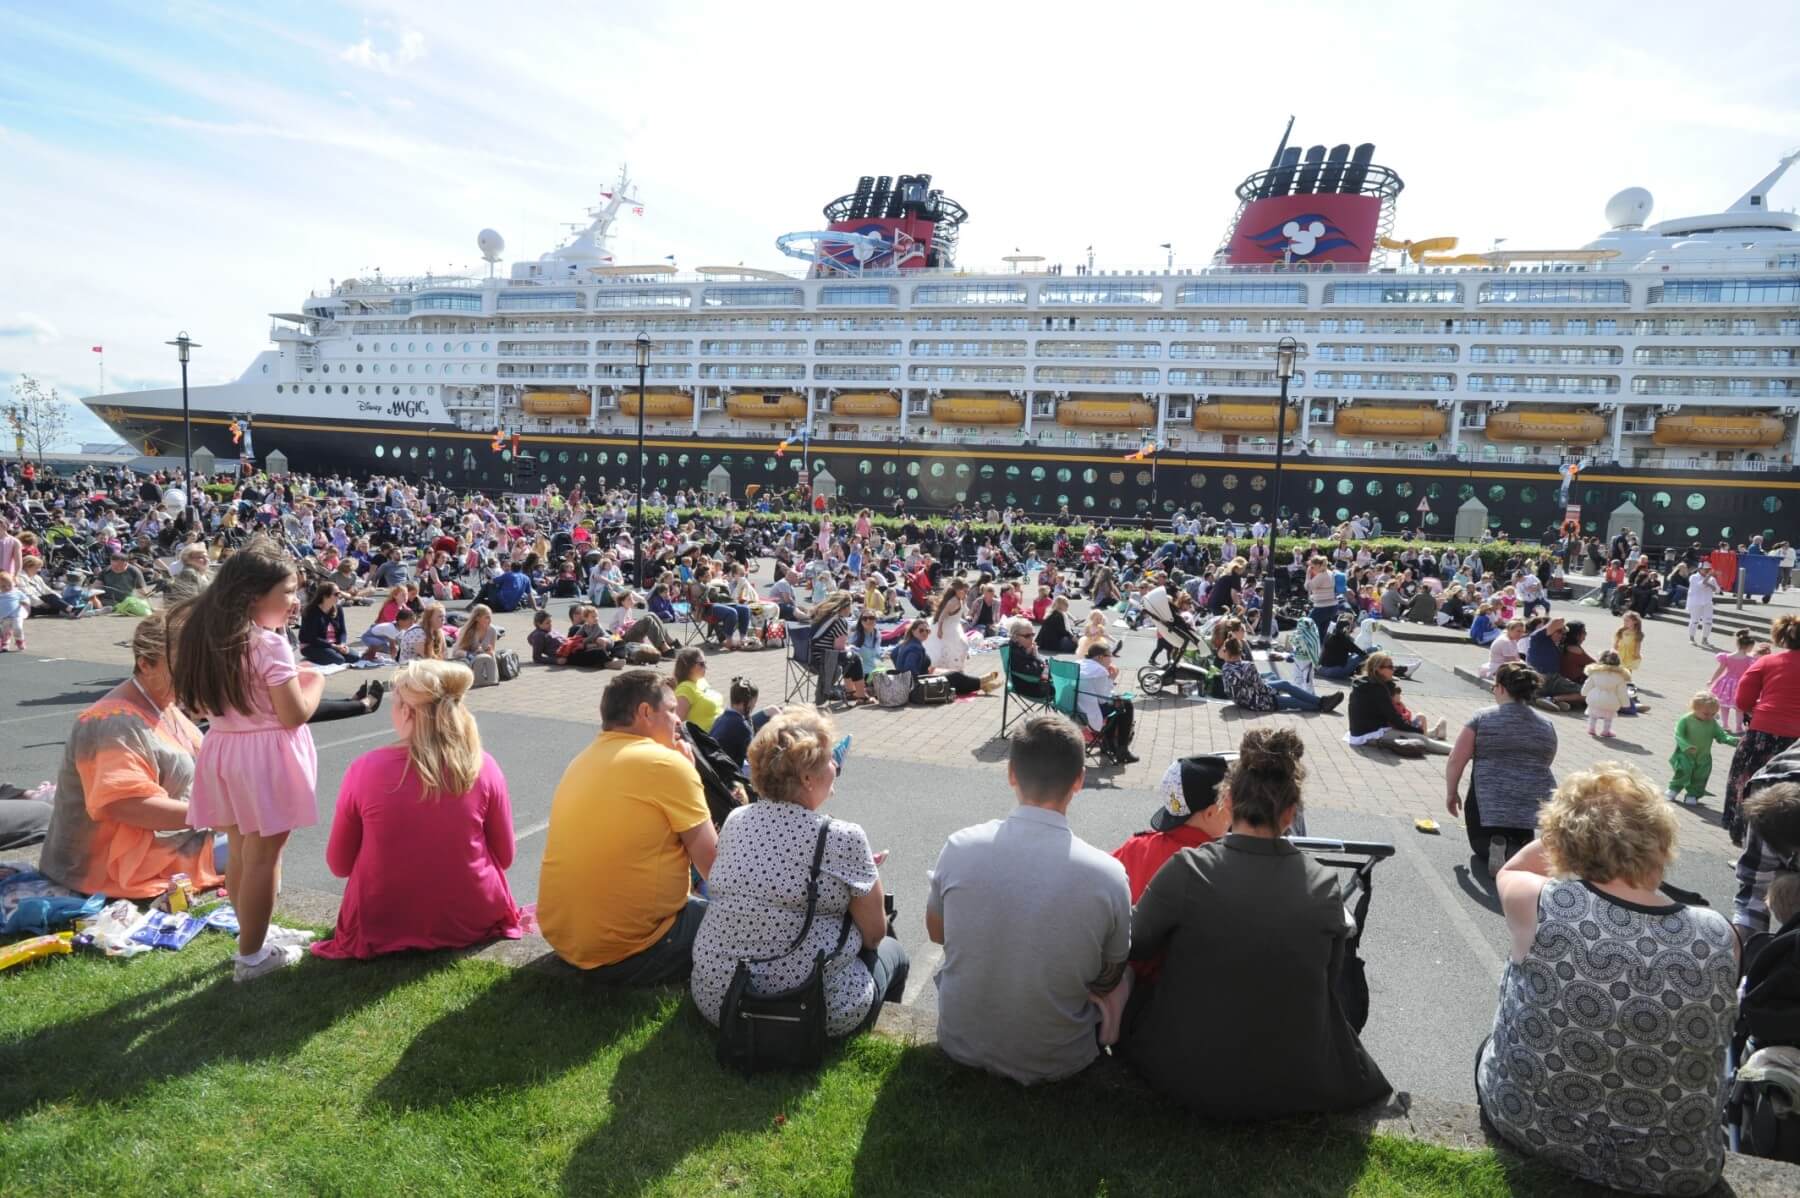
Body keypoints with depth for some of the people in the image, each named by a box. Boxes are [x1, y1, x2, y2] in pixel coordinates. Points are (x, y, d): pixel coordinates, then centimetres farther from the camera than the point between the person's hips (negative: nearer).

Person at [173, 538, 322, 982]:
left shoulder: (208, 639, 6)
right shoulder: (270, 644, -19)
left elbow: (200, 707, 14)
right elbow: (295, 715, -19)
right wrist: (315, 680, -1)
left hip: (225, 750, 8)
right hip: (266, 756, -8)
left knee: (239, 851, 18)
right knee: (263, 856, 3)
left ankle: (255, 938, 33)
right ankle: (251, 956, 13)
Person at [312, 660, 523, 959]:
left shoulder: (365, 769, -14)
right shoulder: (483, 768, -14)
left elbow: (339, 864, -1)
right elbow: (504, 858, -2)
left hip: (382, 927, 1)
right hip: (472, 921, -1)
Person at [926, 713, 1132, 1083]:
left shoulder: (959, 847, -18)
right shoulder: (1108, 875, -22)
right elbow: (1107, 983, -5)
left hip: (961, 1044, 2)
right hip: (1055, 1063, -2)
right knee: (1125, 979, 23)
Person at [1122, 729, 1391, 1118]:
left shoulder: (1186, 871, -21)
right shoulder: (1325, 885, -15)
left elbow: (1131, 947, -6)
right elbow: (1329, 982, 1)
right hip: (1294, 1088, 2)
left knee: (1133, 995, 28)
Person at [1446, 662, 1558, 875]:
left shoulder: (1482, 718, -2)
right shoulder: (1548, 726, 12)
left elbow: (1455, 762, -4)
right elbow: (1542, 767, 22)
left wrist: (1451, 794, 10)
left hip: (1490, 802, -3)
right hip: (1535, 805, 3)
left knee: (1480, 844, 21)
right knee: (1520, 842, 26)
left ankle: (1493, 846, -12)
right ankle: (1516, 849, -8)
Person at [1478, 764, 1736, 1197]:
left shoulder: (1541, 906, -23)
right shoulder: (1719, 937, -18)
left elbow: (1510, 872, 0)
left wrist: (1574, 824, -7)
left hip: (1526, 1124, -2)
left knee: (1489, 1045, 30)